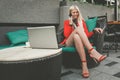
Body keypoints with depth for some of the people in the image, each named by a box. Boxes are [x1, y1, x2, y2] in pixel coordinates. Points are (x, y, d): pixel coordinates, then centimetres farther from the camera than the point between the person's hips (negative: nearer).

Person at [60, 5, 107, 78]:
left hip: (79, 42, 1)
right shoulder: (67, 22, 15)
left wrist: (94, 30, -11)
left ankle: (84, 64, -54)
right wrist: (70, 24, -2)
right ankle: (92, 51, -50)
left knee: (76, 36, -38)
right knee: (78, 29, -31)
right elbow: (66, 35, -1)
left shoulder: (82, 21, 19)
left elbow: (87, 35, 8)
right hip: (69, 43, -1)